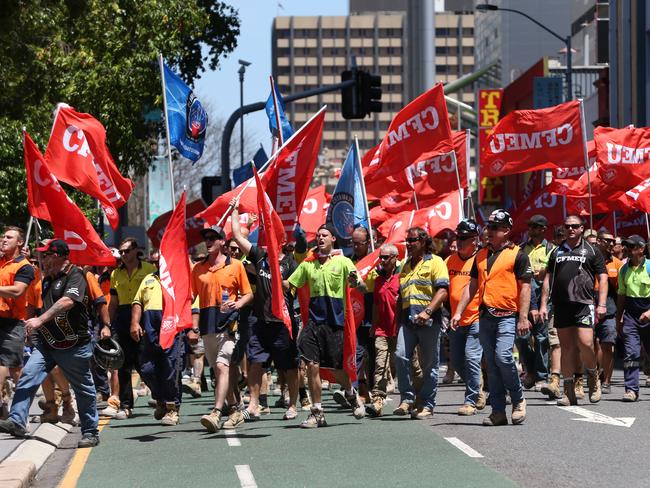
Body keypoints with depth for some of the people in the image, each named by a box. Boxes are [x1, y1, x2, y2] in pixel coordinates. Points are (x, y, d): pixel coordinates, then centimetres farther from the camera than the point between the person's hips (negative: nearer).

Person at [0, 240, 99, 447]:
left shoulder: (75, 276, -11)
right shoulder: (48, 279, 17)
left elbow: (67, 302, -27)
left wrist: (40, 320, -30)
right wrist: (35, 329, 26)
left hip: (73, 344, -7)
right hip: (47, 342, 7)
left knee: (84, 389, 4)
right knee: (28, 376, -12)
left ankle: (90, 432, 15)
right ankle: (17, 422, -19)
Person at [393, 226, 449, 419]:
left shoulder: (435, 262, 1)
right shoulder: (406, 266, 23)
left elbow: (442, 291, -10)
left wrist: (427, 311, -22)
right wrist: (398, 320, 18)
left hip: (429, 319, -5)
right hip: (407, 319, 5)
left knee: (430, 365, 0)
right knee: (400, 355, -13)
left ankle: (427, 405, 6)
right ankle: (407, 399, -6)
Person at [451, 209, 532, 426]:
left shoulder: (517, 255, -1)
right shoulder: (481, 255, 16)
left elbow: (525, 288, -5)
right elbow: (472, 286, 20)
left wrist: (523, 318, -13)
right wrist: (459, 312, 12)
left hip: (507, 315, -6)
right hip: (485, 316, 6)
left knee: (503, 356, -21)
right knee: (491, 364, 5)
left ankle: (518, 400, 0)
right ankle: (498, 412, 9)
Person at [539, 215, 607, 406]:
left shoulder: (591, 251, 7)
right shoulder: (557, 252, 17)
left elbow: (602, 278, 5)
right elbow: (548, 279, 18)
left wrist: (602, 304, -6)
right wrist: (543, 304, 9)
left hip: (583, 304, -3)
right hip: (561, 305, 4)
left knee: (585, 343, -16)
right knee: (566, 347, 4)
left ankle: (593, 376, 11)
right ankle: (569, 393, 7)